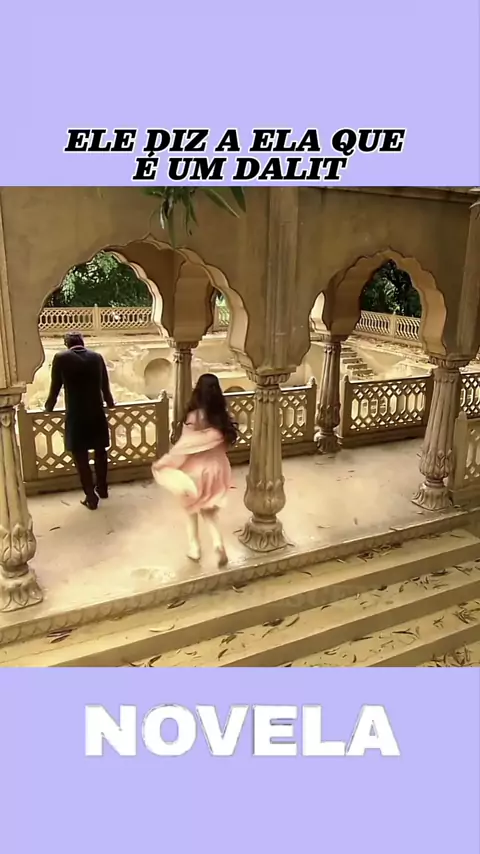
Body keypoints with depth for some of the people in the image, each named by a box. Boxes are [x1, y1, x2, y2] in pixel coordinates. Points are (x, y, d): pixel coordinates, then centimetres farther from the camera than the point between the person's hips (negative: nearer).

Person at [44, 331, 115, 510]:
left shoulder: (61, 358, -4)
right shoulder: (97, 357, 4)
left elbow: (55, 387, 1)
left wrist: (48, 407, 19)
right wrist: (110, 403, 32)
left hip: (75, 416, -3)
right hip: (97, 413, 3)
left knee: (80, 456, 6)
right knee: (100, 451, 19)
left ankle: (91, 497, 7)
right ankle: (102, 488, 31)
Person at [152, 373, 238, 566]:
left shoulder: (194, 416, -21)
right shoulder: (222, 416, -7)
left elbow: (185, 446, -19)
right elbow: (229, 439, 3)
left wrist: (163, 463, -9)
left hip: (196, 469, -4)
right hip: (217, 467, 4)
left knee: (191, 509, 19)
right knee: (209, 510, 21)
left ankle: (194, 548, 30)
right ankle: (218, 543, 2)